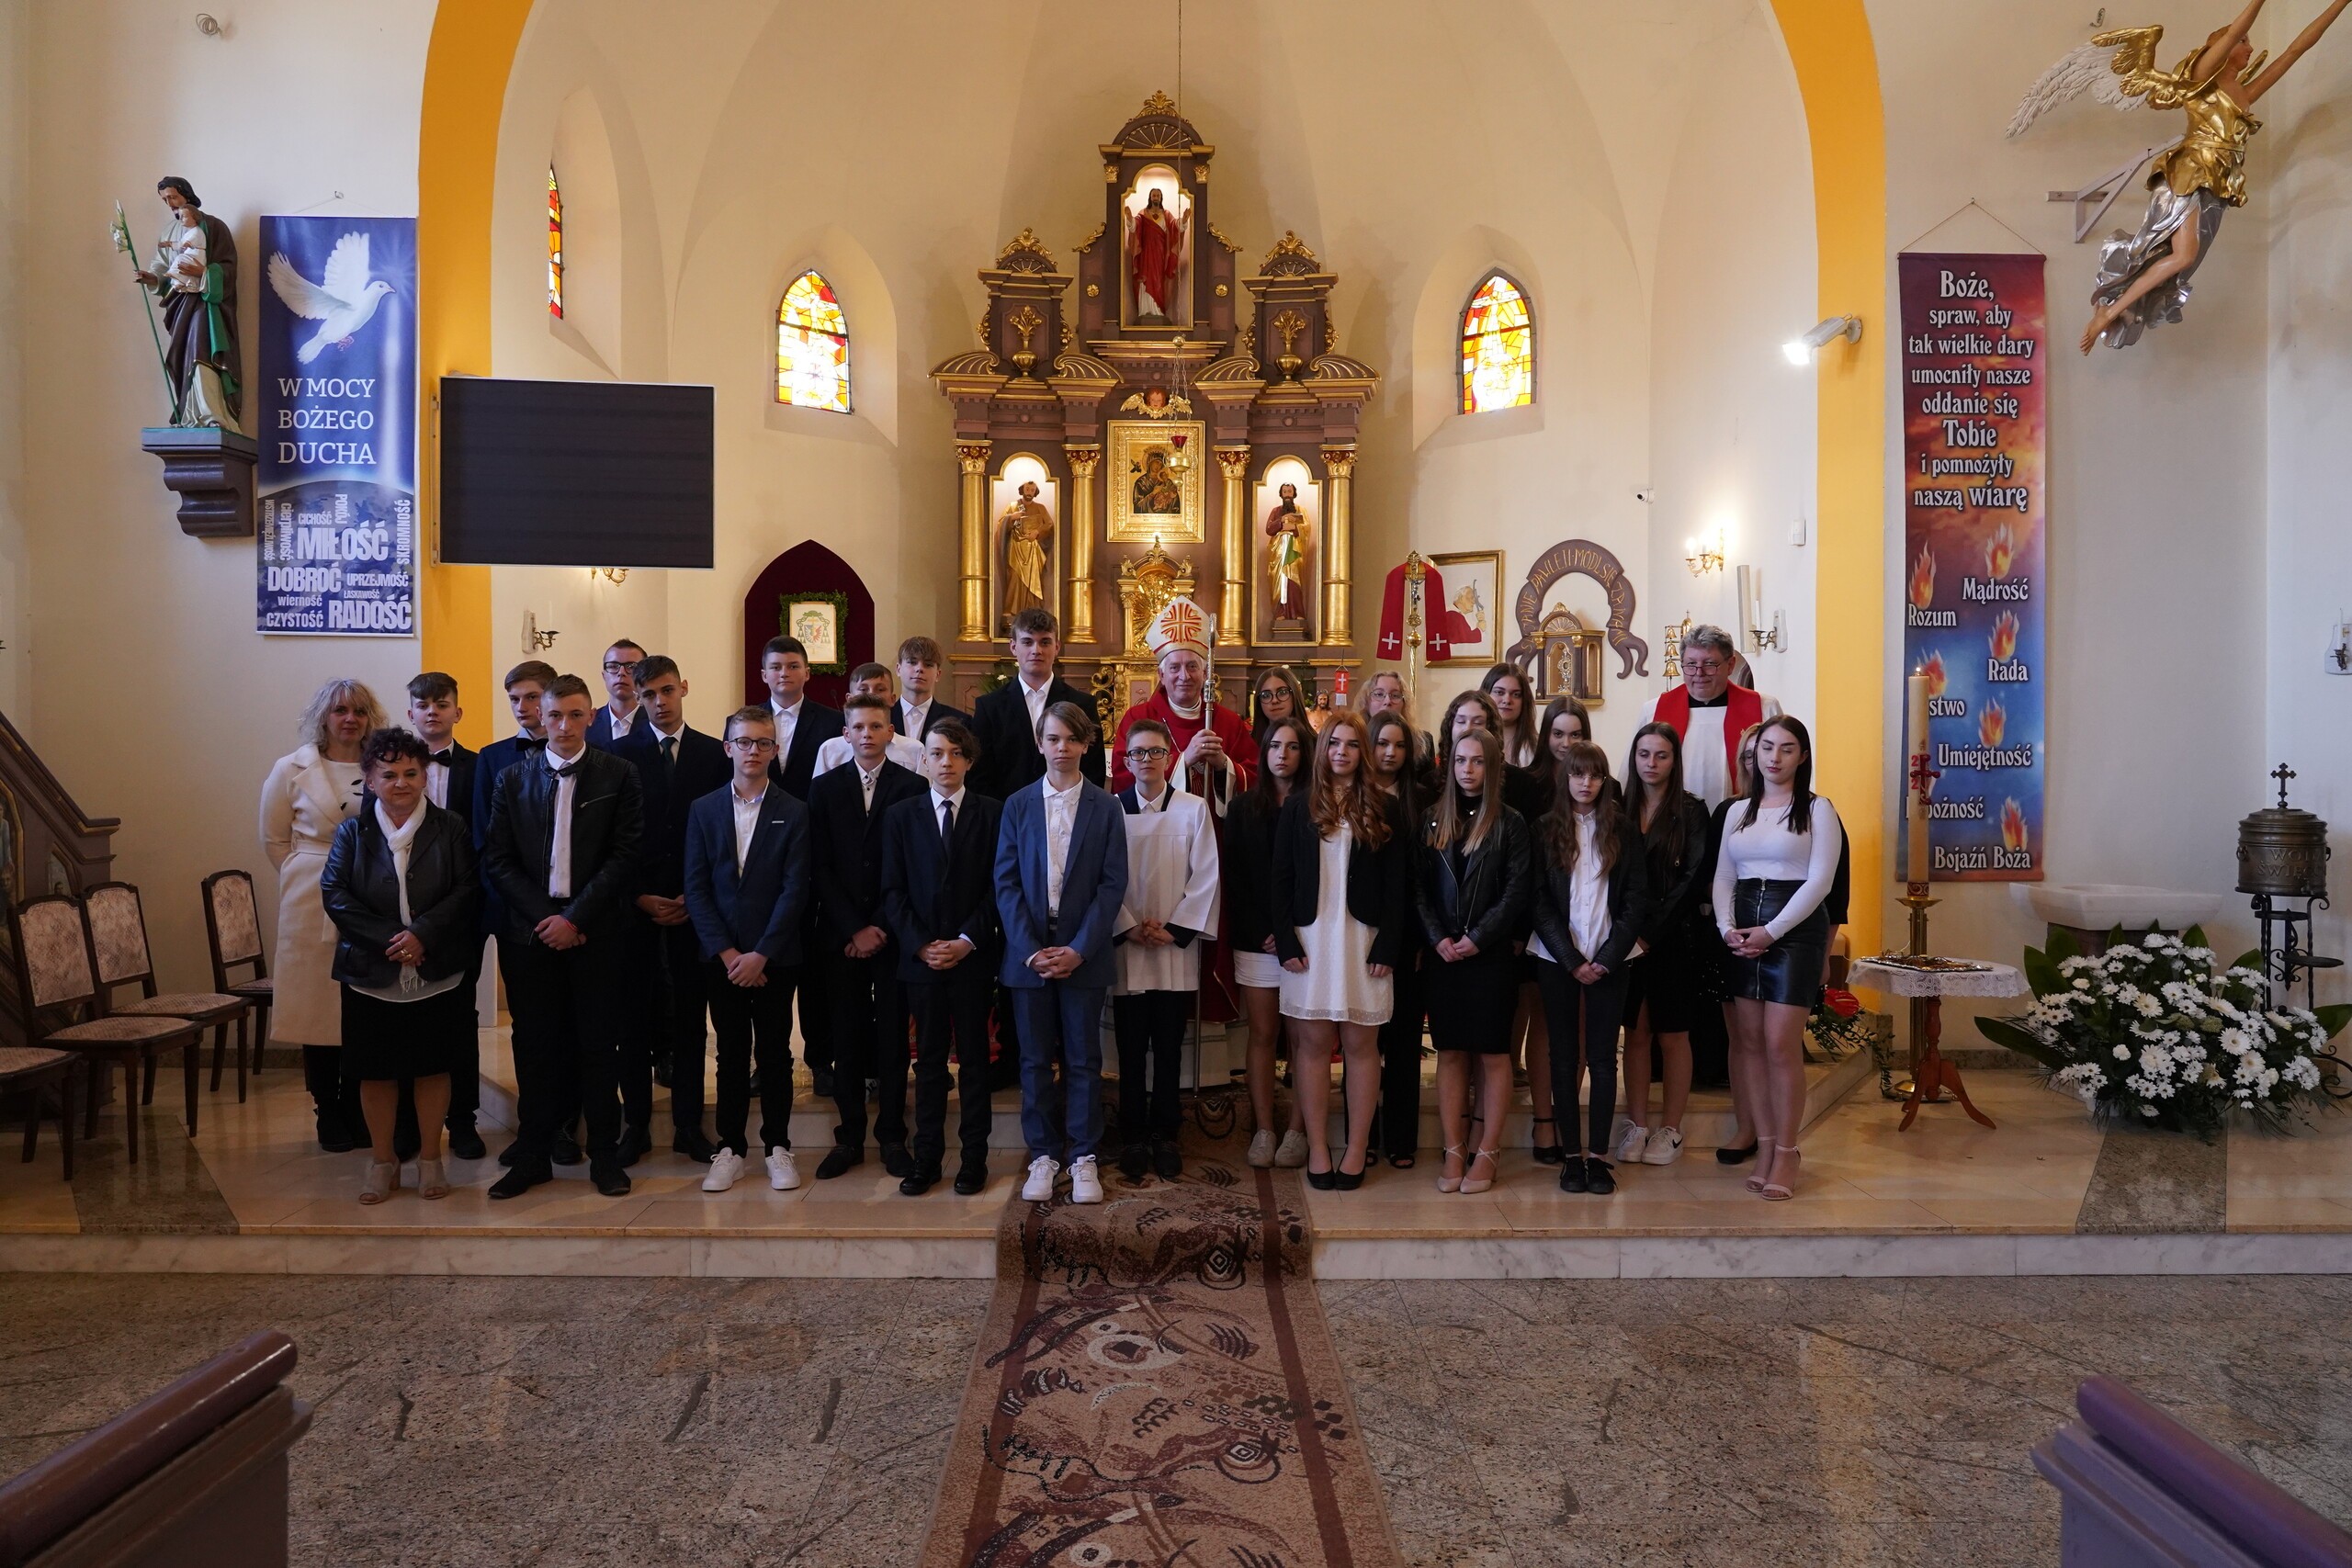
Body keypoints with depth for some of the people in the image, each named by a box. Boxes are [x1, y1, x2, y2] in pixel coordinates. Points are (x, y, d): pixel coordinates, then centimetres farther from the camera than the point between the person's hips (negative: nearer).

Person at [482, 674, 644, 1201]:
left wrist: (576, 917, -12)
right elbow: (499, 860, 3)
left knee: (599, 1045, 5)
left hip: (595, 933, -2)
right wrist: (544, 917, -9)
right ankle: (534, 1155, 20)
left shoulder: (618, 776, 0)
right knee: (534, 1047, 8)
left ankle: (605, 1155, 15)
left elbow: (623, 856, -6)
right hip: (530, 931, 2)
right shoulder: (513, 779, 7)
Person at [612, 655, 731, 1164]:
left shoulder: (714, 754, 4)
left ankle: (689, 1124, 14)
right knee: (635, 1016, 5)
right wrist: (639, 896, -7)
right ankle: (636, 1123, 16)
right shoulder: (620, 754, 1)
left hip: (694, 904, 1)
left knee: (691, 1015, 6)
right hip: (636, 905, 0)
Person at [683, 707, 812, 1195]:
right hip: (721, 956, 2)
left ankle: (778, 1147, 16)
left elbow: (795, 889, -7)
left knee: (774, 1053, 6)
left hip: (774, 957, -2)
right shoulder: (703, 810, 5)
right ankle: (730, 1148, 18)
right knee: (731, 1053, 9)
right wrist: (726, 952, -9)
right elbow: (696, 887, 0)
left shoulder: (794, 813, -1)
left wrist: (761, 954, -13)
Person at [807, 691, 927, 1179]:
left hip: (893, 932, -1)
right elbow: (822, 867, 2)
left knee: (893, 1035, 4)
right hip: (840, 933, 2)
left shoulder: (913, 786, 1)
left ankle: (892, 1136, 14)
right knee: (847, 1036, 5)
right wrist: (853, 929, -7)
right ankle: (849, 1138, 14)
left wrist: (880, 927, -9)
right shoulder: (824, 788, 7)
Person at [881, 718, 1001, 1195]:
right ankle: (926, 1158, 14)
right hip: (920, 956, 1)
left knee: (974, 1057, 6)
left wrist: (967, 941, -11)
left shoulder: (992, 814, 2)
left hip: (973, 956, -1)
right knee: (929, 1060, 7)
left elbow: (997, 887, -1)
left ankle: (974, 1157, 13)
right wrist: (920, 944, -8)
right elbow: (893, 891, 3)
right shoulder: (901, 816, 7)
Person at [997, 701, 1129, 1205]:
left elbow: (1113, 884, -3)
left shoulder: (1106, 808, 1)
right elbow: (1006, 882, 1)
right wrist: (1031, 950, -9)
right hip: (1028, 952, 1)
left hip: (1083, 953, -1)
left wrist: (1078, 949, -12)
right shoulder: (1018, 805, 5)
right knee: (1036, 1060, 8)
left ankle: (1083, 1157, 16)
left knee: (1084, 1060, 6)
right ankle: (1043, 1155, 19)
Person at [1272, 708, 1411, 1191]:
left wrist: (1388, 947, -6)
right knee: (1313, 1043, 2)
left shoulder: (1384, 810, 5)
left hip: (1364, 940, 0)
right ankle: (1317, 1150, 8)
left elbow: (1397, 885, 2)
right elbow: (1281, 878, 4)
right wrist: (1286, 942, -4)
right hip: (1310, 938, 1)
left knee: (1360, 1043, 3)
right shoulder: (1298, 807, 6)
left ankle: (1357, 1151, 10)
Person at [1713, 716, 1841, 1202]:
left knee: (1781, 1045, -8)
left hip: (1795, 930, -5)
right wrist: (1727, 928, -6)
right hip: (1743, 935, 5)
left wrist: (1771, 931, -14)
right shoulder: (1738, 812, 14)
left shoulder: (1817, 808, 0)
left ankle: (1786, 1152, 3)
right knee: (1750, 1043, 4)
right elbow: (1724, 877, 12)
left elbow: (1820, 879, -9)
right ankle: (1765, 1146, 14)